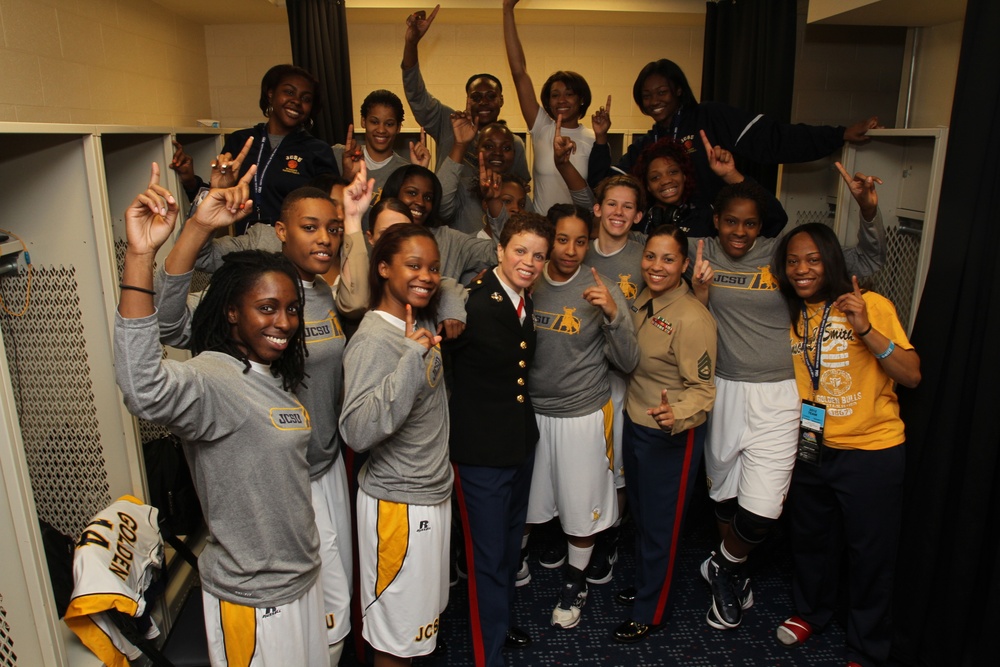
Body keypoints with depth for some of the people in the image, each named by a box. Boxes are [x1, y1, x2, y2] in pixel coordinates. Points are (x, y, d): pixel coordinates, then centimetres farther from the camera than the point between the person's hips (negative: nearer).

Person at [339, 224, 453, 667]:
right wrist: (411, 359, -39)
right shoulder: (373, 341, -22)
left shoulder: (422, 324, 1)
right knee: (398, 627, 11)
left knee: (423, 610, 25)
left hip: (435, 492, 8)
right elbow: (356, 432, -33)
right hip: (398, 503, -8)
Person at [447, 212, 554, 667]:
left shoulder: (524, 300, 3)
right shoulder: (473, 302, -22)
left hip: (521, 439, 8)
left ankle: (503, 619, 50)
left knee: (511, 543, 26)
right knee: (488, 555, 5)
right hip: (481, 446, -8)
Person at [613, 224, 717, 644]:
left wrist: (676, 416, -40)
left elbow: (702, 388, -23)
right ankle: (644, 583, 48)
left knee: (660, 525, 11)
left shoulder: (692, 319, -24)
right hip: (635, 424, 8)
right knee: (639, 513, 25)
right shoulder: (642, 301, 0)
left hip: (672, 438, -8)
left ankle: (649, 612, 32)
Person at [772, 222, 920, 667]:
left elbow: (912, 375, -16)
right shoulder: (790, 314, 4)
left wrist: (866, 330, -27)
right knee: (809, 537, 21)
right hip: (810, 448, 5)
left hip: (871, 452, -4)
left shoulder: (872, 306, -11)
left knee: (869, 553, 8)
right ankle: (812, 610, 47)